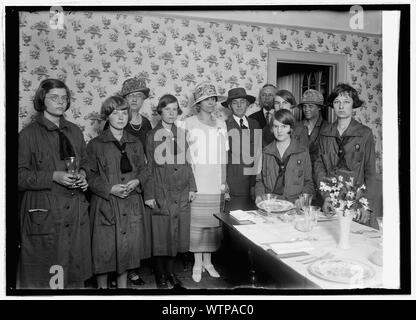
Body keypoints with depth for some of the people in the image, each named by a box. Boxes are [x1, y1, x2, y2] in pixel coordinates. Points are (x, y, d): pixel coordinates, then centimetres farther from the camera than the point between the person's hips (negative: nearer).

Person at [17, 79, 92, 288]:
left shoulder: (74, 131, 10)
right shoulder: (28, 134, -5)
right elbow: (20, 176, -7)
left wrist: (82, 175, 0)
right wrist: (53, 176, -18)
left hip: (76, 209, 5)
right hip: (45, 212, -4)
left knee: (75, 267, 12)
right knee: (45, 273, 4)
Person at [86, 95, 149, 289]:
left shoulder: (135, 144, 10)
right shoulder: (96, 145, -1)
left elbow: (143, 170, 13)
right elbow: (90, 176, -4)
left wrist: (136, 181, -8)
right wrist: (110, 188, -16)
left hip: (131, 205, 3)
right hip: (105, 205, -3)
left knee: (128, 247, 10)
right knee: (104, 249, 2)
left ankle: (123, 284, 28)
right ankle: (102, 285, 23)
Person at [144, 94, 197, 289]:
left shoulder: (182, 134, 11)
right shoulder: (152, 135, 1)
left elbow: (187, 163, 13)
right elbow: (149, 167, -2)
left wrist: (192, 187, 6)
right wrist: (149, 195, -7)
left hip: (181, 193, 3)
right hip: (161, 193, -3)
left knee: (176, 235, 9)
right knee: (160, 236, 3)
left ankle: (170, 272, 27)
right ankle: (161, 276, 20)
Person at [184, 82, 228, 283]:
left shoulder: (221, 124, 12)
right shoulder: (188, 123, 0)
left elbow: (224, 155, 13)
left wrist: (224, 181, 9)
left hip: (217, 185, 4)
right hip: (196, 183, -3)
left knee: (213, 224, 8)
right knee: (196, 224, 0)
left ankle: (207, 261, 23)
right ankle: (197, 263, 17)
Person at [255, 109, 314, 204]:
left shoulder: (303, 151, 8)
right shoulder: (265, 151, 12)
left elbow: (308, 182, 11)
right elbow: (259, 180, 17)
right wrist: (259, 195, -1)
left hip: (294, 204, -1)